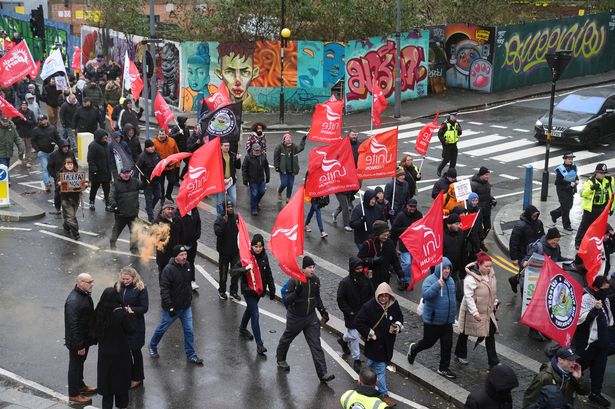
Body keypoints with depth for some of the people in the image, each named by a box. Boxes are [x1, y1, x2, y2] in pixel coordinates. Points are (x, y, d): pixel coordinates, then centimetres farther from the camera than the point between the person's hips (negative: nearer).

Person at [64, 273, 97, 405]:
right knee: (75, 365, 9)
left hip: (85, 337, 9)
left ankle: (80, 385, 45)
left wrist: (92, 336, 17)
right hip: (76, 341, -9)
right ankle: (73, 394, 25)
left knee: (80, 363, 26)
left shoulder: (85, 294, -2)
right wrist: (79, 346, -24)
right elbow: (73, 325, -29)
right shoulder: (73, 301, -32)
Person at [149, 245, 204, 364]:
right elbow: (164, 290, -24)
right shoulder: (168, 270, -23)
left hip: (186, 306, 5)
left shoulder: (187, 265, -1)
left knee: (189, 330, 7)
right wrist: (170, 307, -27)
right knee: (162, 328, 14)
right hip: (172, 307, -5)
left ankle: (191, 355, 17)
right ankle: (152, 347, 38)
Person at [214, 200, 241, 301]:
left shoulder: (237, 218, 2)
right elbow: (217, 232, -26)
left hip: (235, 250, 4)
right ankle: (222, 291, 23)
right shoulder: (220, 219, -11)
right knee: (223, 272, 7)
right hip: (224, 251, -4)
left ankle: (234, 291, 23)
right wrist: (224, 222, -33)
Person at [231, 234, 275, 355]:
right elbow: (233, 271, -22)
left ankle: (243, 329, 51)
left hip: (259, 289, 6)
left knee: (250, 309, 26)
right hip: (248, 290, -6)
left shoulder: (264, 257, -3)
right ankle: (259, 344, -6)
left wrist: (272, 289, 10)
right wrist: (245, 269, -40)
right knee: (255, 314, -9)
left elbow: (268, 274, 7)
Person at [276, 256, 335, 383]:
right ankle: (280, 359, 50)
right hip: (295, 317, -4)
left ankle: (323, 374, -2)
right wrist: (296, 292, -41)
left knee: (316, 345, -1)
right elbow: (287, 300, -25)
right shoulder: (294, 281, -23)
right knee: (287, 338, 21)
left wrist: (322, 310, 5)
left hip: (311, 317, 4)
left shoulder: (316, 280, -5)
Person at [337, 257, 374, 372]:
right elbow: (340, 300, -13)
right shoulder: (345, 283, -19)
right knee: (354, 336, 1)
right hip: (352, 315, -5)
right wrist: (349, 312, -15)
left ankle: (343, 339, 51)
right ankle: (356, 359, 16)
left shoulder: (366, 280, -5)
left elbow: (371, 295, 7)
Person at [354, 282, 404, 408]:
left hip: (388, 342, 6)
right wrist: (370, 334, -18)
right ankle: (384, 394, 9)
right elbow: (358, 322, -17)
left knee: (373, 363, 26)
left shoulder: (394, 305, -6)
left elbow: (399, 317, 12)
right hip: (375, 343, -6)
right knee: (380, 369, -2)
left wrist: (398, 326, -9)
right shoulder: (369, 307, -23)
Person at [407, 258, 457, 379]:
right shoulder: (430, 280, -16)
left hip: (447, 321, 6)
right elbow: (426, 295, -32)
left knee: (447, 344, 7)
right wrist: (437, 286, -44)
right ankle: (413, 349, 39)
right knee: (428, 342, 7)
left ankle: (444, 368, 21)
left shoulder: (450, 280, 6)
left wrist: (453, 314, 25)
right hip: (432, 320, -6)